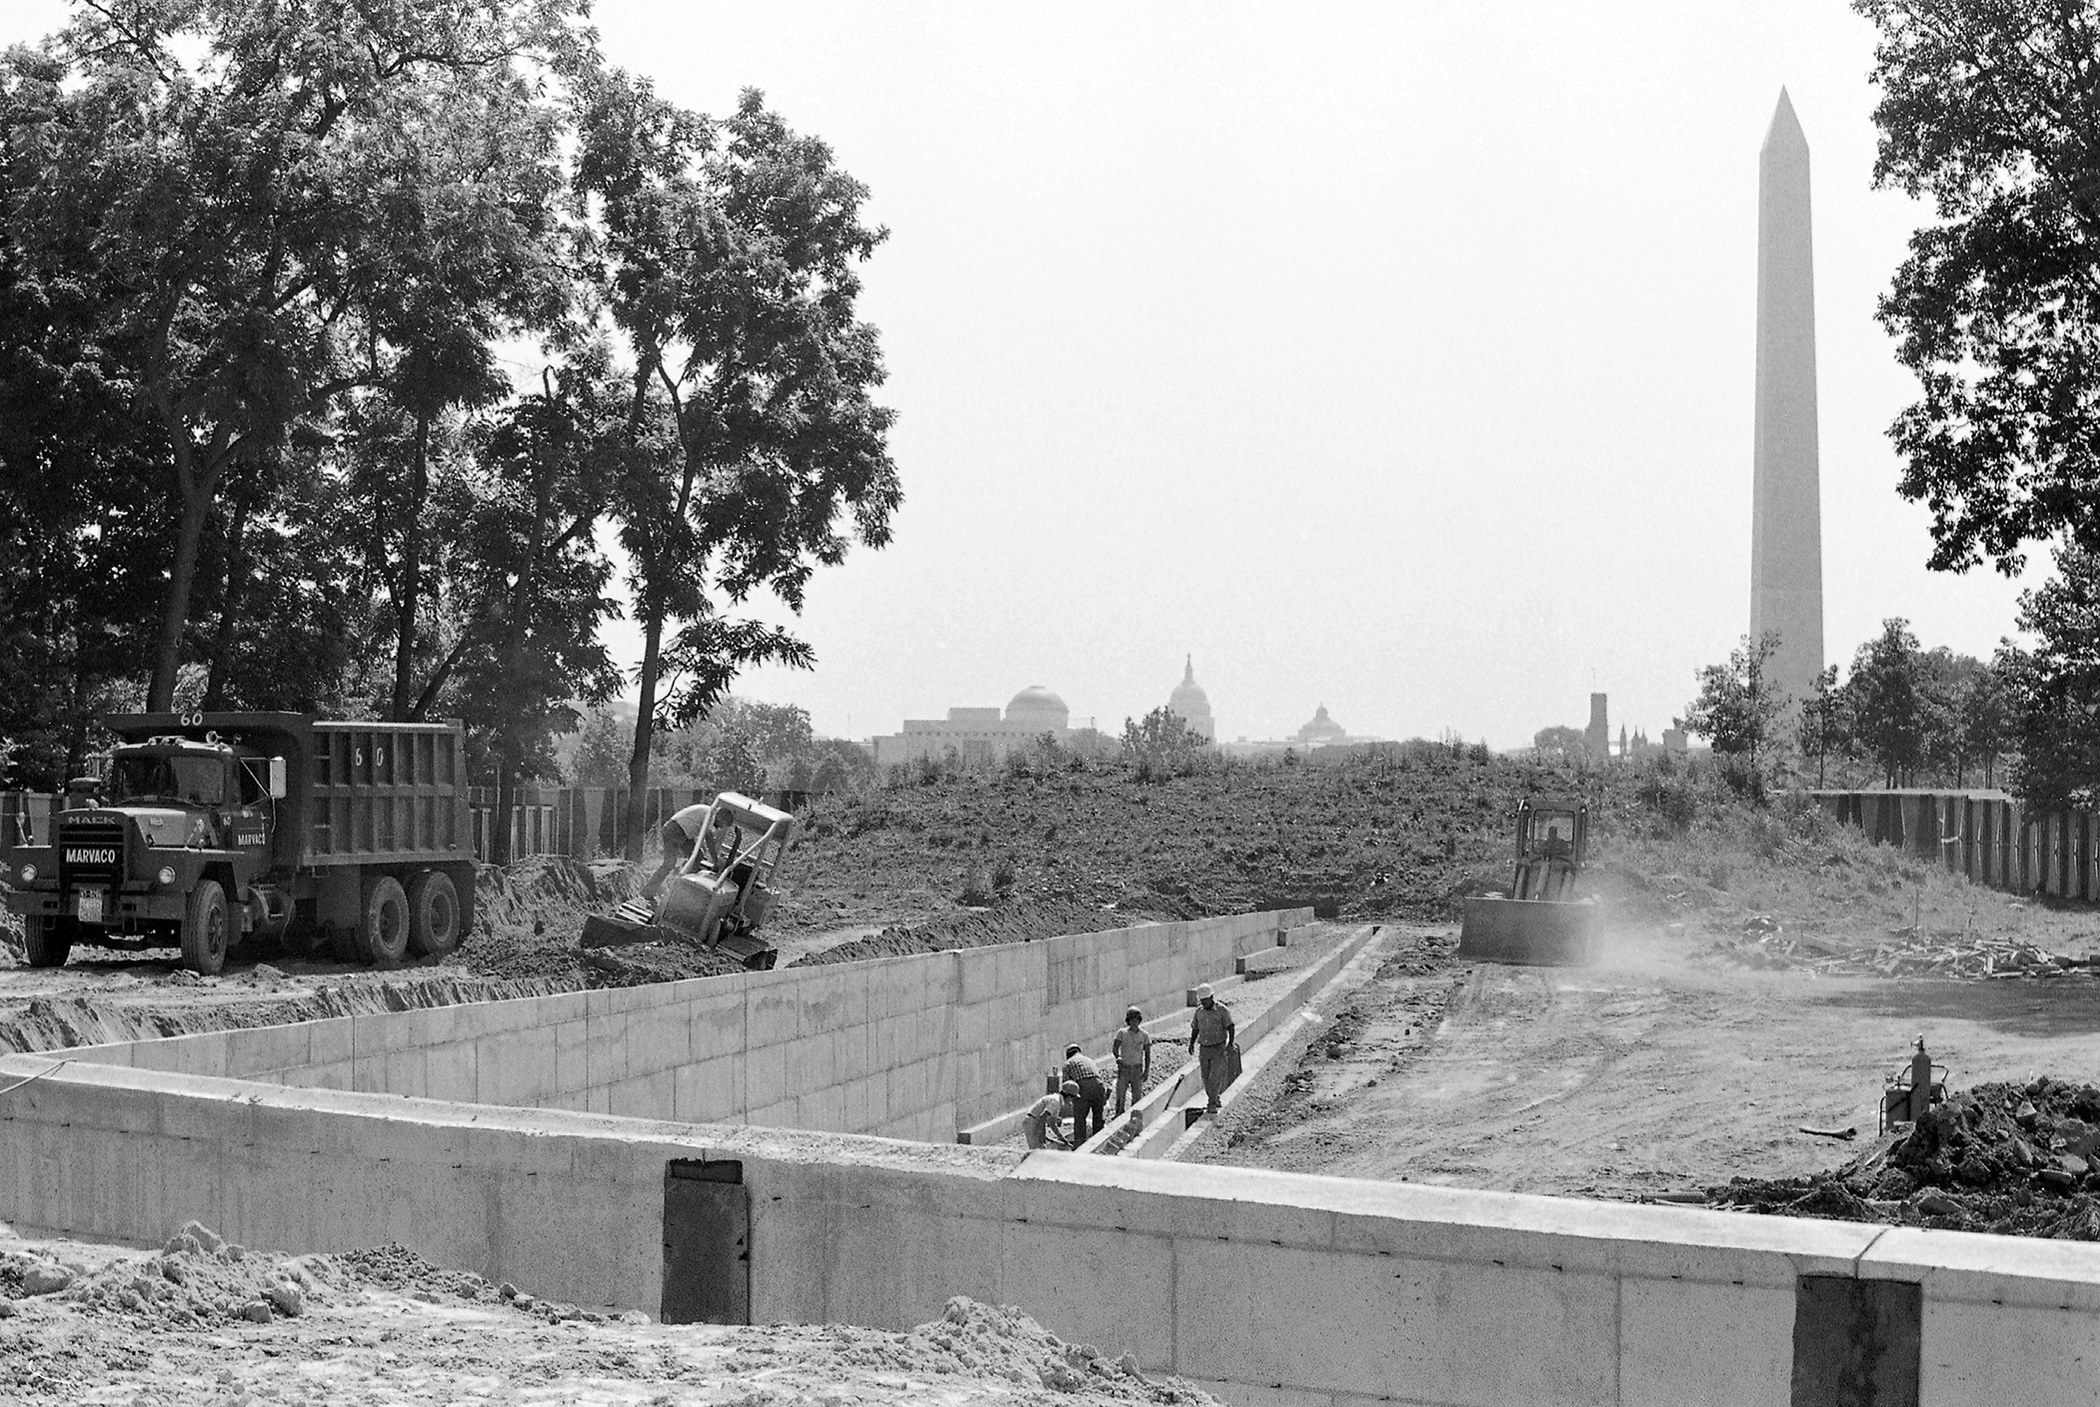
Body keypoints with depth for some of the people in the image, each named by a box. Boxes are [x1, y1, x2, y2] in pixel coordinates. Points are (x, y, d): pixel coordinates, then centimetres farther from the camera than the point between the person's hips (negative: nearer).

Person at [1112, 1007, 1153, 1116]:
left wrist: (1147, 1070, -4)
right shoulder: (1122, 1033, -2)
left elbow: (1147, 1054, 3)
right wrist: (1118, 1057, -31)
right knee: (1120, 1096, -3)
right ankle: (1118, 1118, 3)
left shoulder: (1144, 1035, 1)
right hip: (1123, 1068, -1)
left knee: (1136, 1098, 2)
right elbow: (1115, 1048, -9)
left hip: (1137, 1069, 1)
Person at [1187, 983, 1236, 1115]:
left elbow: (1230, 1028, -10)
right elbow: (1195, 1029, 15)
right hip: (1204, 1048, 5)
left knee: (1215, 1077, -11)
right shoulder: (1199, 1011, 6)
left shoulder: (1222, 1010, -9)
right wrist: (1191, 1043, 3)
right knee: (1206, 1078, 7)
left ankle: (1212, 1104, -9)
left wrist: (1230, 1044, -20)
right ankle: (1214, 1100, 22)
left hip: (1218, 1048, -5)